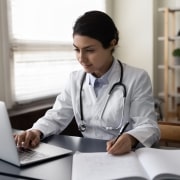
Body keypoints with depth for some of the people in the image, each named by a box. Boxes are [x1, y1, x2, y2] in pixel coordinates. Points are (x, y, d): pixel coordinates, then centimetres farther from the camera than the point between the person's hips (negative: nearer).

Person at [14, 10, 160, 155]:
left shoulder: (137, 79, -7)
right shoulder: (75, 79, 6)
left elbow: (149, 127, -11)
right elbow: (57, 117, 7)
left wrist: (130, 139, -33)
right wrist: (37, 132, -15)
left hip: (125, 157, -2)